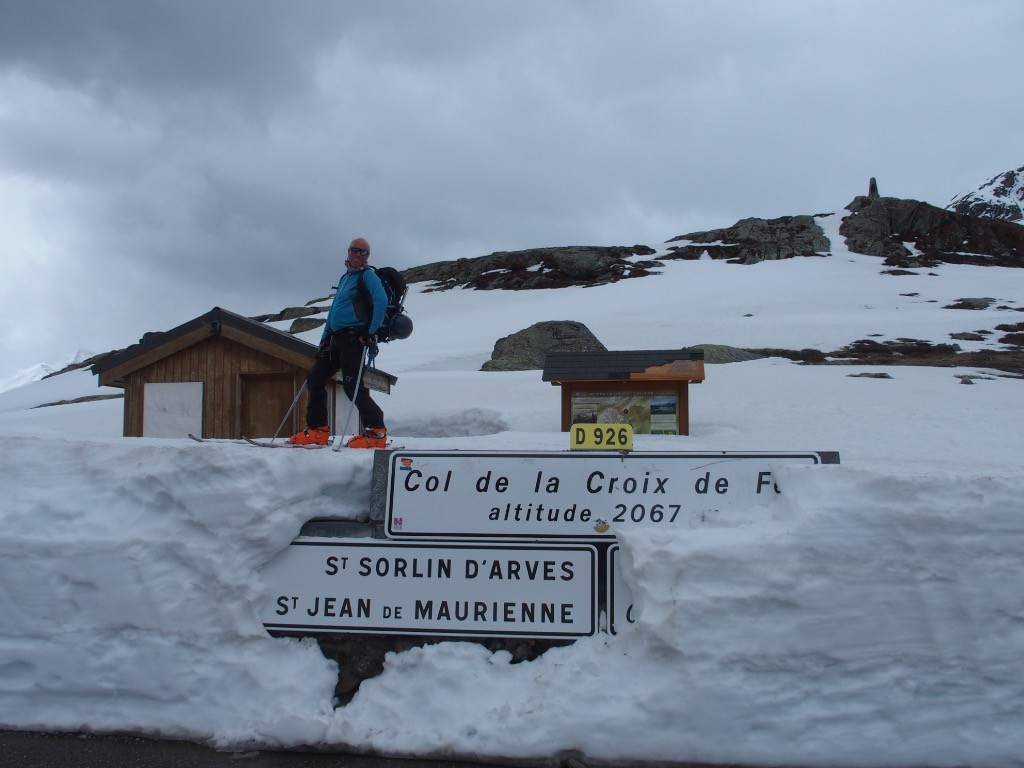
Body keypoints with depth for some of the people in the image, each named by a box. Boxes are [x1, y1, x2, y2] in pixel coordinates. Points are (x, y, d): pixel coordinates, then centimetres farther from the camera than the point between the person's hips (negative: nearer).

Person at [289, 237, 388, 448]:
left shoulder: (367, 276, -3)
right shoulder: (344, 278, 24)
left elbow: (381, 300, -20)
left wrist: (371, 332, -23)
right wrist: (324, 338, 22)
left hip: (355, 337, -9)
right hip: (337, 337, 9)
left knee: (352, 385, -15)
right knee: (314, 379, 6)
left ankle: (376, 432, -11)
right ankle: (317, 430, 11)